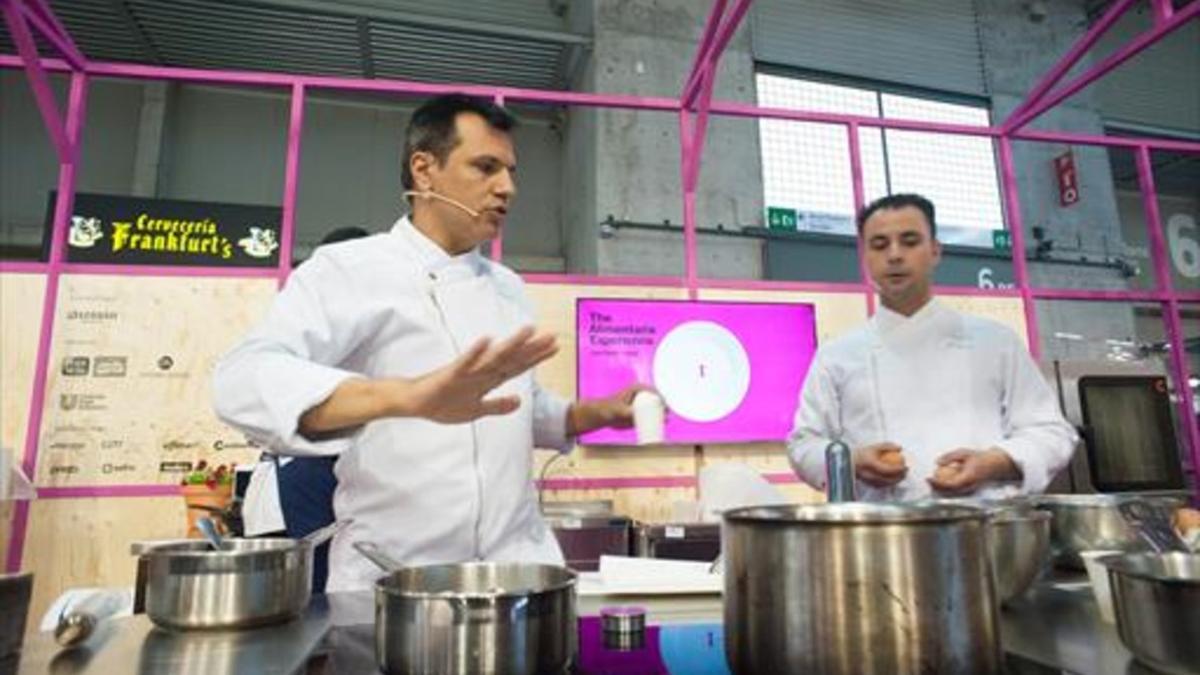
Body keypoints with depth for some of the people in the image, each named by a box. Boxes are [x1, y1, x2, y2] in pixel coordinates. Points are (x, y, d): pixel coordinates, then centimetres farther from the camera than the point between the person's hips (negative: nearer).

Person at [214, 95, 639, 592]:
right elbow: (245, 383, -24)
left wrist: (602, 412, 3)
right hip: (393, 576, -5)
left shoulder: (507, 287, 11)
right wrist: (408, 397, -40)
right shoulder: (348, 269, -8)